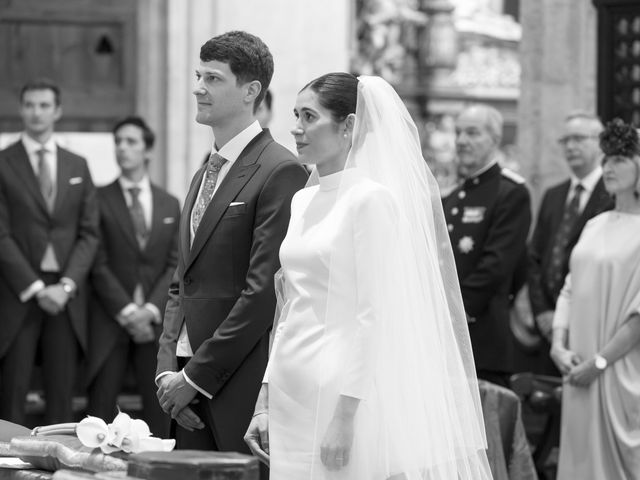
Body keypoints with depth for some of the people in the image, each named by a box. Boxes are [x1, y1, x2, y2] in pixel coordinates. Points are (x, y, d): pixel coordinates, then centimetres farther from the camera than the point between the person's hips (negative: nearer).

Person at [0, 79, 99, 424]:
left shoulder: (77, 167, 13)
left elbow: (89, 233, 9)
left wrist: (66, 285, -6)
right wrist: (35, 288, -12)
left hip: (65, 295, 3)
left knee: (61, 395, 2)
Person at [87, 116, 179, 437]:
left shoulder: (170, 205, 13)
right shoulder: (99, 200, 3)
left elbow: (175, 265, 7)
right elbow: (98, 265, -3)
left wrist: (151, 309, -8)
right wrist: (127, 312, -11)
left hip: (155, 320, 3)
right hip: (110, 319, -2)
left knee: (158, 407, -1)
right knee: (101, 404, -5)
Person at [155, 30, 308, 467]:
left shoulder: (281, 172, -10)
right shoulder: (205, 175, 18)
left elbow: (263, 291, -15)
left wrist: (196, 377, -14)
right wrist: (168, 369, 4)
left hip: (243, 390, -8)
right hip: (192, 396, 8)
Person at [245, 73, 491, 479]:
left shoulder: (371, 199, -9)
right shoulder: (303, 202, 13)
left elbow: (375, 316, -14)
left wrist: (344, 418, -19)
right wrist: (264, 403, 11)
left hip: (344, 394, -7)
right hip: (291, 395, 7)